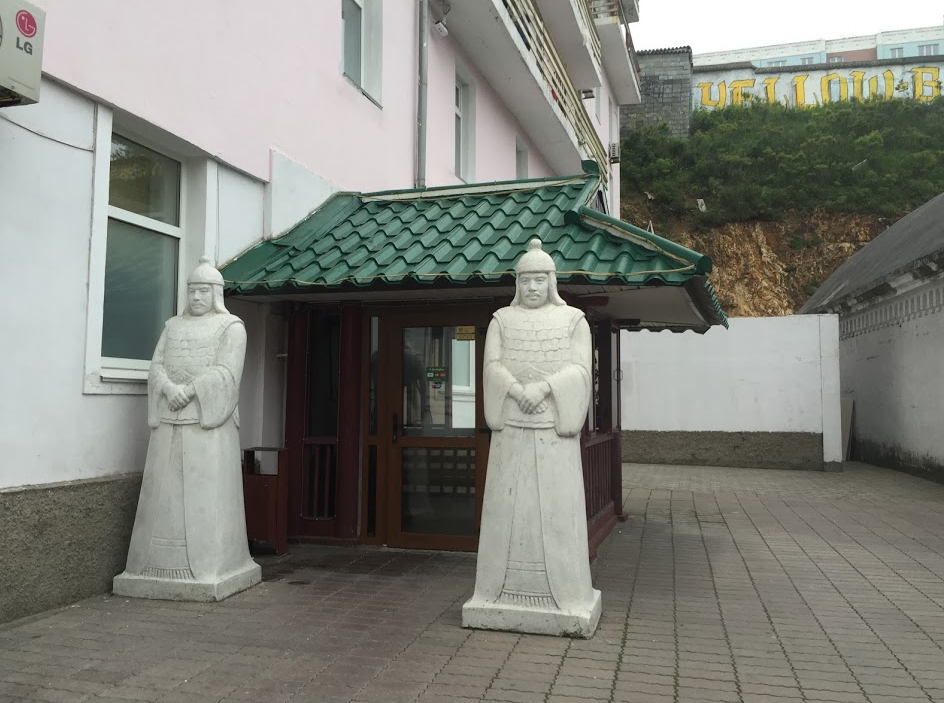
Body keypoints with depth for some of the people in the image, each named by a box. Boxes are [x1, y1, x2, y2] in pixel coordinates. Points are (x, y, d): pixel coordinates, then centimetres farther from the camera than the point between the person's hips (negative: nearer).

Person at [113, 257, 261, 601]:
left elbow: (225, 373, -9)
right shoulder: (172, 326, 18)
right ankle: (161, 562, 8)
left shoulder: (231, 327, 2)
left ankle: (210, 564, -2)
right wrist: (171, 390, -13)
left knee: (206, 489, -6)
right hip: (169, 421, 5)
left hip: (209, 420, -5)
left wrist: (188, 391, -18)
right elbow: (156, 368, 7)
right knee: (165, 490, 3)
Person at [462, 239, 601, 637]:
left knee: (556, 505, -2)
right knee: (507, 503, 2)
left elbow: (580, 370, -4)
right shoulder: (501, 320, 9)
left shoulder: (573, 320, 6)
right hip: (511, 427, 1)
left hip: (555, 427, -1)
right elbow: (492, 368, -1)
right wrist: (519, 392, -19)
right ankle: (503, 587, 11)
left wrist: (544, 387, -20)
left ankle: (563, 590, 7)